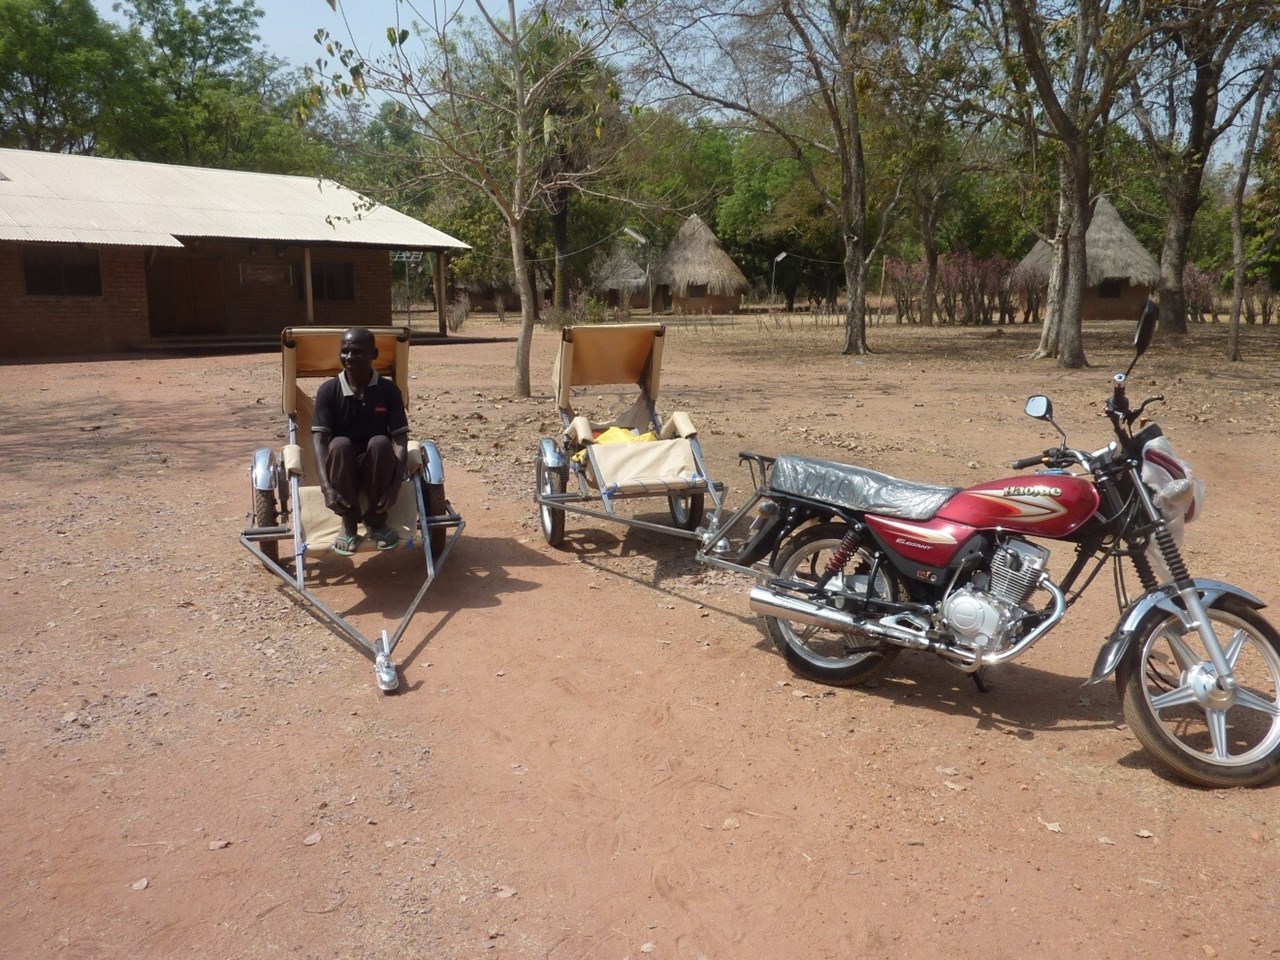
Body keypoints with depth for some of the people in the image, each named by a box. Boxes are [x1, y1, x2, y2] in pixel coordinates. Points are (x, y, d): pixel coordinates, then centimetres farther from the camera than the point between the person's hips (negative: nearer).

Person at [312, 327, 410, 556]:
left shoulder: (389, 390, -7)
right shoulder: (328, 391, -9)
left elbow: (400, 440, -13)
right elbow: (319, 441, -17)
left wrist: (395, 485, -28)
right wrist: (327, 487, -32)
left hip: (376, 471, 0)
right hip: (342, 470, 0)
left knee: (380, 443, -30)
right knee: (339, 444, -31)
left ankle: (377, 522, -13)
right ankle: (349, 524, -15)